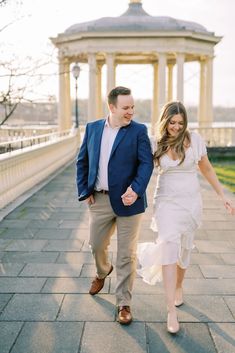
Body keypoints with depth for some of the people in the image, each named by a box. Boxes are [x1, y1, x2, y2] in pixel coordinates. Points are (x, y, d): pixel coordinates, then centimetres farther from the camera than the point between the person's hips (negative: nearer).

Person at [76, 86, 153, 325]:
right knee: (96, 245, 18)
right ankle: (102, 272, 52)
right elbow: (82, 161, 11)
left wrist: (135, 190, -25)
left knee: (127, 255, 3)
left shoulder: (138, 131, -4)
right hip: (99, 200, 3)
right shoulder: (93, 128, 5)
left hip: (127, 200, -3)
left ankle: (123, 303, 17)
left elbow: (146, 163, -11)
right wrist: (84, 190, 3)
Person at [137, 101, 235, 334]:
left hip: (190, 201, 1)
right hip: (167, 201, -1)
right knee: (169, 249, -13)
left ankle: (178, 286, 44)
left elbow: (206, 169, 5)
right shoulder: (155, 144, -3)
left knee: (183, 249, 13)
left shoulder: (194, 140, -5)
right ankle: (172, 311, -10)